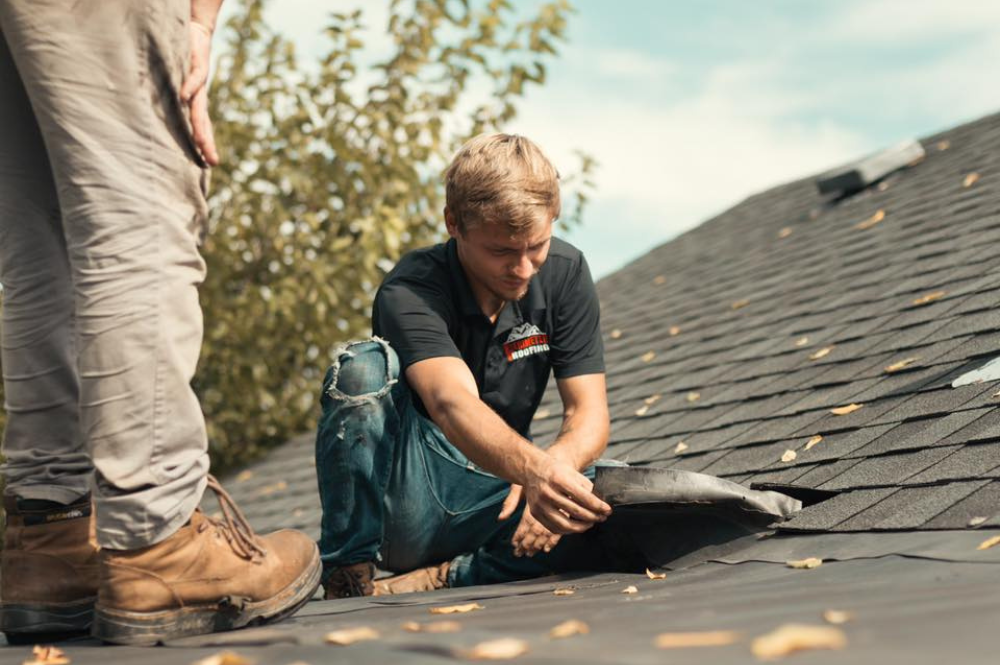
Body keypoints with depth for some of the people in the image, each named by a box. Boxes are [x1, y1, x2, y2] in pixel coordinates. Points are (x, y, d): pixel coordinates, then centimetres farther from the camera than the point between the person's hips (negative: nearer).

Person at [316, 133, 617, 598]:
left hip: (497, 498, 3)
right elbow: (453, 405, -37)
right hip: (411, 501, -3)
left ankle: (443, 579, -21)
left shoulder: (564, 273, -4)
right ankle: (347, 579, -22)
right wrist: (535, 469, -57)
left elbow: (589, 413, -8)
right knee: (363, 365, -30)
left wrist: (558, 465, -33)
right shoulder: (410, 292, -19)